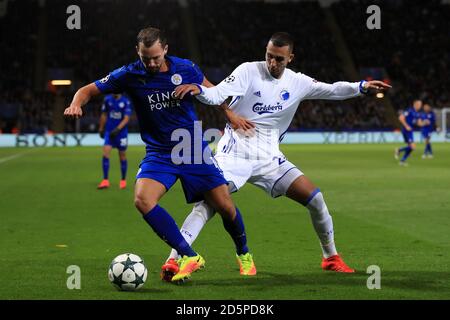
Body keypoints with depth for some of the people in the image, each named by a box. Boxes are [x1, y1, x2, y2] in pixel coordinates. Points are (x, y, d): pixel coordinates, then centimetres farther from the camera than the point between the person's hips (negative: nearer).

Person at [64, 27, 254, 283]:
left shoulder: (185, 69, -7)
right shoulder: (130, 75, -9)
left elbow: (211, 90, 12)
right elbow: (89, 90, -3)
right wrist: (76, 104, -24)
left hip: (195, 150, 0)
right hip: (159, 154, 0)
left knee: (225, 206, -2)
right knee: (143, 200, -26)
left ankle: (243, 252, 31)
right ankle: (189, 257, -17)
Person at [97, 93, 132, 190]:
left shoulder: (126, 101, -10)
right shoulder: (107, 99, 1)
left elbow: (126, 119, -14)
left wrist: (117, 129, -25)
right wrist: (101, 129, 17)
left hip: (121, 133, -2)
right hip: (109, 131, 2)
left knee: (122, 156, 7)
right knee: (105, 153, -13)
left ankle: (123, 180, 25)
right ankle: (105, 181, -11)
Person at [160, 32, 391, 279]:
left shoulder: (297, 82, 5)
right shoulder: (249, 71, -8)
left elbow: (331, 90, 10)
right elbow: (217, 94, -18)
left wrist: (361, 86, -5)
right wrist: (198, 90, -39)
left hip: (269, 158, 4)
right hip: (235, 154, -4)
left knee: (315, 198, -1)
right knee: (208, 204, -22)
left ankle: (331, 257, 18)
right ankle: (172, 260, -20)